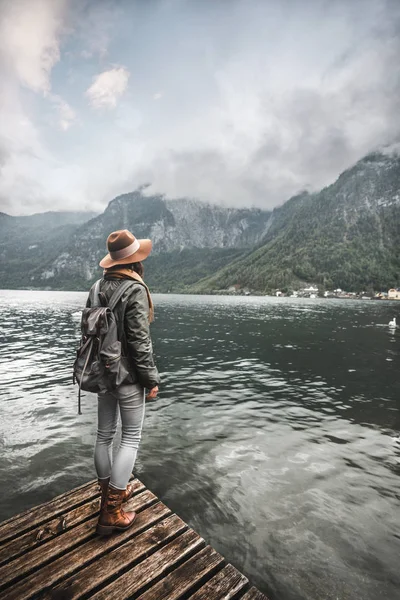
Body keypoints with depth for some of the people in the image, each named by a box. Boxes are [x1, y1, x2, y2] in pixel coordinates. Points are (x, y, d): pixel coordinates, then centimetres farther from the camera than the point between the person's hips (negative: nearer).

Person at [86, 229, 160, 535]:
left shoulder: (97, 288, 3)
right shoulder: (135, 290, -19)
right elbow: (139, 342, -21)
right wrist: (151, 379, -11)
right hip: (129, 377, -7)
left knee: (105, 435, 18)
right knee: (131, 438, 8)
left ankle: (109, 492, 38)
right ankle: (111, 511, 16)